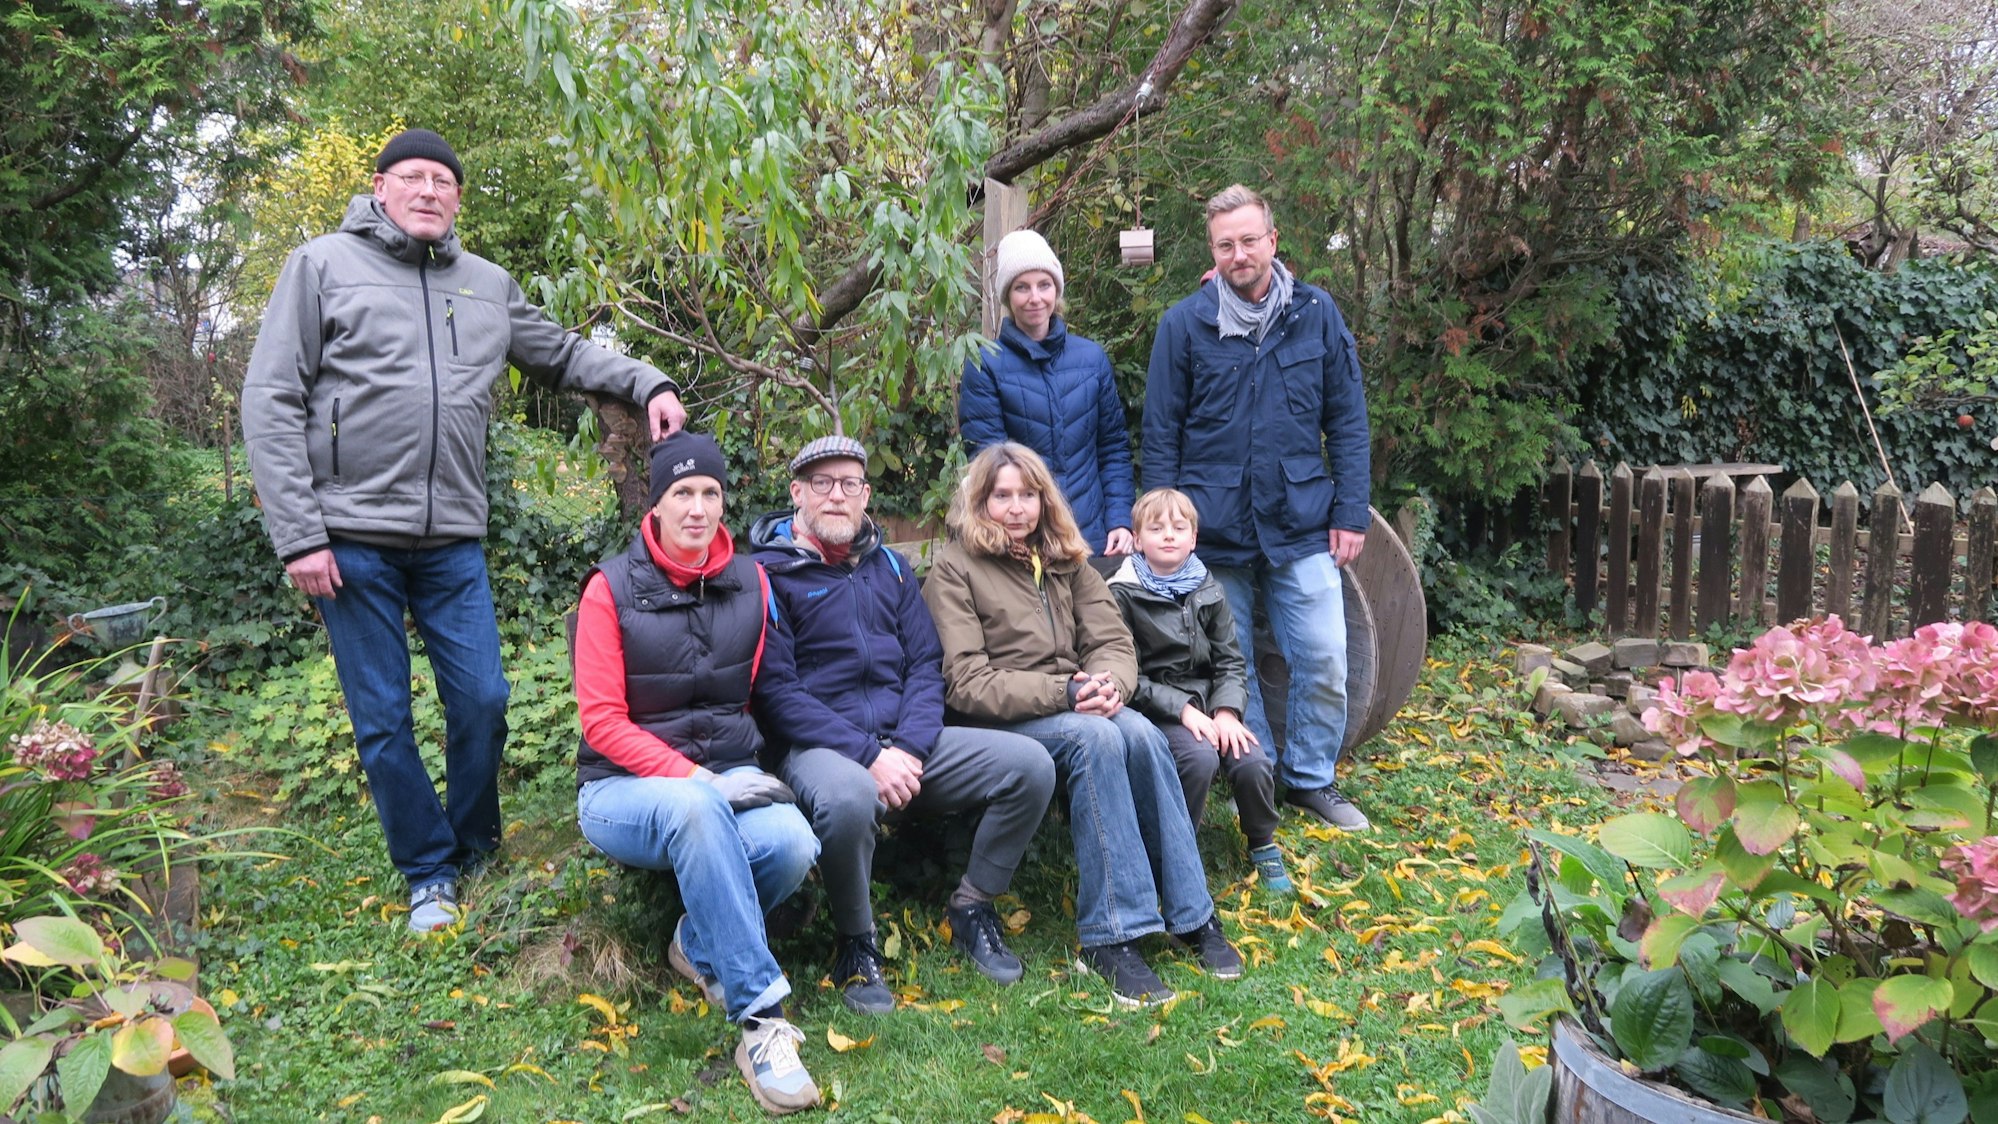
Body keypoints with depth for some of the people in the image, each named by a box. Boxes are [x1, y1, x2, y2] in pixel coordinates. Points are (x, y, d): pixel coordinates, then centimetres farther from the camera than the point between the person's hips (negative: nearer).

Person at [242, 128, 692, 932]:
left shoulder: (488, 286, 13)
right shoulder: (325, 266, 1)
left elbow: (564, 354, 25)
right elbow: (271, 400, -3)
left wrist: (648, 383, 8)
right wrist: (298, 534, -10)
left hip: (454, 542, 3)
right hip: (354, 539, -3)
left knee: (482, 701, 3)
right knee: (382, 721, 4)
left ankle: (475, 854, 25)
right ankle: (429, 874, 20)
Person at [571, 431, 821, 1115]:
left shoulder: (750, 582, 5)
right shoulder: (613, 587, -6)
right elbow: (602, 720, -10)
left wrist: (739, 769, -2)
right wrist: (696, 779, -18)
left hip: (726, 780, 4)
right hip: (625, 788, -3)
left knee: (793, 846, -30)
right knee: (694, 810, -39)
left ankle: (701, 944, 3)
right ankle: (761, 1021, -34)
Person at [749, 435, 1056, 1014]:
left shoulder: (890, 567, 16)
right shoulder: (769, 573, -2)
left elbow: (926, 664, 9)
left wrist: (908, 750, -10)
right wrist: (869, 757, -18)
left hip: (906, 743, 5)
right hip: (818, 748, -5)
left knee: (1030, 764, -12)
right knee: (848, 796, -40)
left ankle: (971, 907, 8)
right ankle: (856, 946, -11)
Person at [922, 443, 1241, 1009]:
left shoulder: (1066, 561, 15)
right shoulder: (954, 569, -3)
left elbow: (1114, 640, 7)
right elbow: (966, 683, -12)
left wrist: (1108, 683, -18)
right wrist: (1063, 693, -23)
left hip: (1075, 705, 5)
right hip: (999, 723, -5)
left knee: (1140, 733, -27)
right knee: (1095, 736, -33)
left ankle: (1192, 914, -18)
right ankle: (1110, 937, -31)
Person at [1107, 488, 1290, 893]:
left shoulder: (1208, 592, 10)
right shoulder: (1122, 594, -5)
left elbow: (1231, 661, 7)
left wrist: (1227, 710, -12)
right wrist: (1183, 709, -18)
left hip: (1211, 703, 4)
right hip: (1156, 709, -4)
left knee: (1253, 762, -20)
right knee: (1199, 758, -31)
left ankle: (1263, 845, 9)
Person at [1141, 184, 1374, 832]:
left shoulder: (1317, 315, 2)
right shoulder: (1183, 324, -2)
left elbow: (1347, 422, 5)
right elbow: (1161, 437, 1)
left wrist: (1351, 512, 0)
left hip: (1302, 528, 1)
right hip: (1214, 531, 0)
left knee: (1325, 663, 0)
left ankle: (1310, 778, 22)